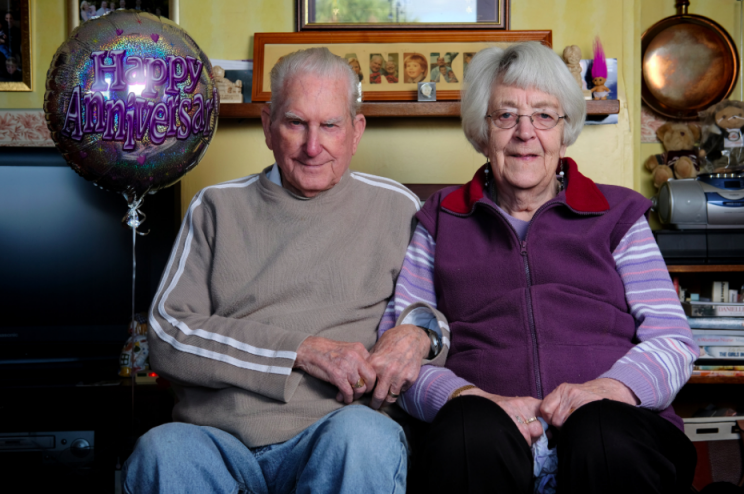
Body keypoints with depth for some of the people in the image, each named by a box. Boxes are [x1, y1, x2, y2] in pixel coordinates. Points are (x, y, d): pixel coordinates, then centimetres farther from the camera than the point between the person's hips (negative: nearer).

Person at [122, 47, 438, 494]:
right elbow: (168, 334, 4)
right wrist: (302, 351, -7)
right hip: (215, 436, 1)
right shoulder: (217, 208, 15)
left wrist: (418, 336, -5)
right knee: (161, 450, -33)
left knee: (365, 436, -35)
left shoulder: (396, 209, 14)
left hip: (331, 436, 0)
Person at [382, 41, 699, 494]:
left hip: (614, 422, 0)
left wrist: (606, 389, -12)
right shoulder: (441, 220, 20)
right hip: (489, 431, 0)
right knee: (471, 432, -34)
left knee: (606, 438, -35)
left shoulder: (618, 213, 19)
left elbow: (673, 340, 10)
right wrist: (467, 396, -11)